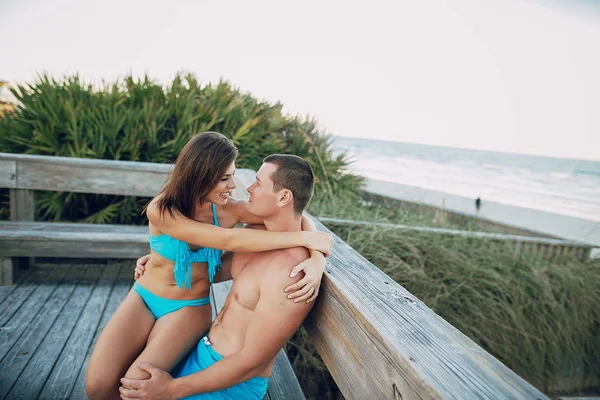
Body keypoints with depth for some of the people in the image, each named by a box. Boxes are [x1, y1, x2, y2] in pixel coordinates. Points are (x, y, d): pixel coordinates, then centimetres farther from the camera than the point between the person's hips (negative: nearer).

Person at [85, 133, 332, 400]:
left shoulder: (227, 210, -15)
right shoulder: (161, 210, -23)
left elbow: (296, 218, -13)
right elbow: (229, 241, -34)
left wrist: (317, 259, -33)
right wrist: (302, 238, -34)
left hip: (190, 308, 0)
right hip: (144, 298, 0)